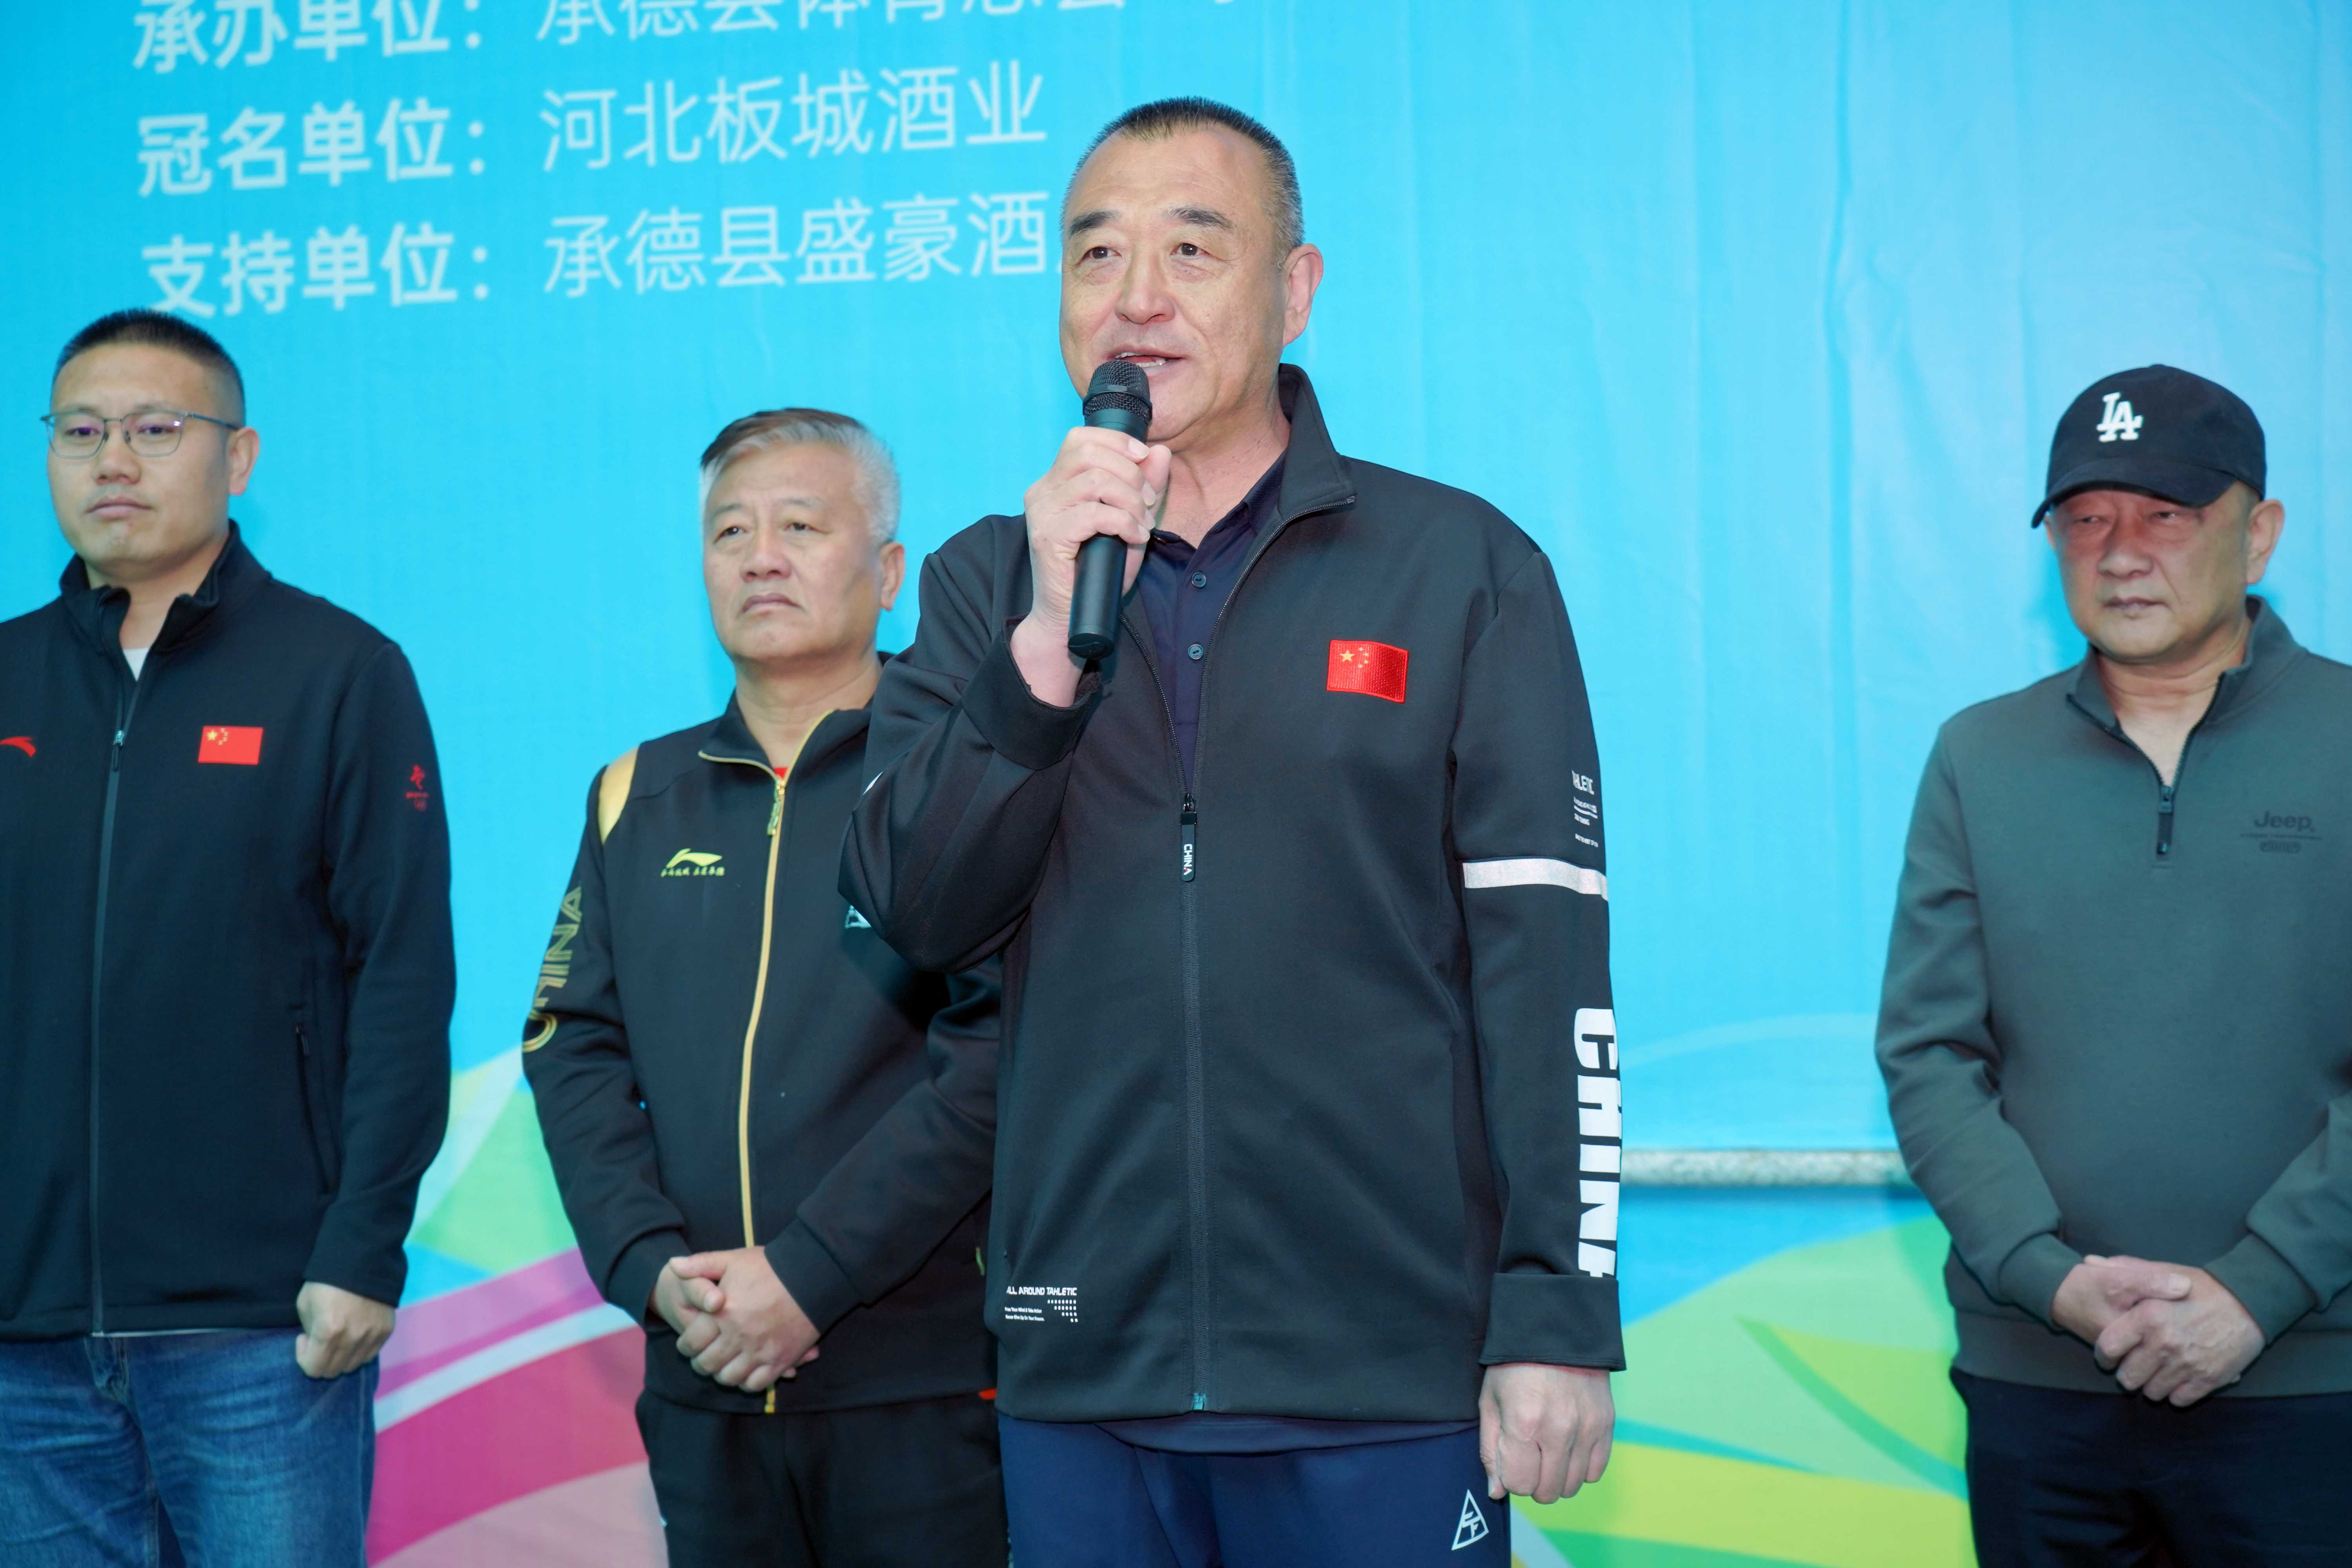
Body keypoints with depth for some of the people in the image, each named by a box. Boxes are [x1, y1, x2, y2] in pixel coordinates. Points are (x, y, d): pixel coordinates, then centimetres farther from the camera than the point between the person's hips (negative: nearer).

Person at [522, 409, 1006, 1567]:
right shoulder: (640, 799, 13)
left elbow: (993, 1057, -11)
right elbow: (573, 1050, 9)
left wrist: (807, 1276, -16)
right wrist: (649, 1265, -7)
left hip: (927, 1382, -4)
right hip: (703, 1388, 4)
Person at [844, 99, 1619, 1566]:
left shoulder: (1465, 567, 0)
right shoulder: (988, 584, 8)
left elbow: (1546, 960, -3)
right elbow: (919, 915, -2)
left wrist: (1558, 1322, -9)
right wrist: (1051, 642, -15)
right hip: (1082, 1380, 3)